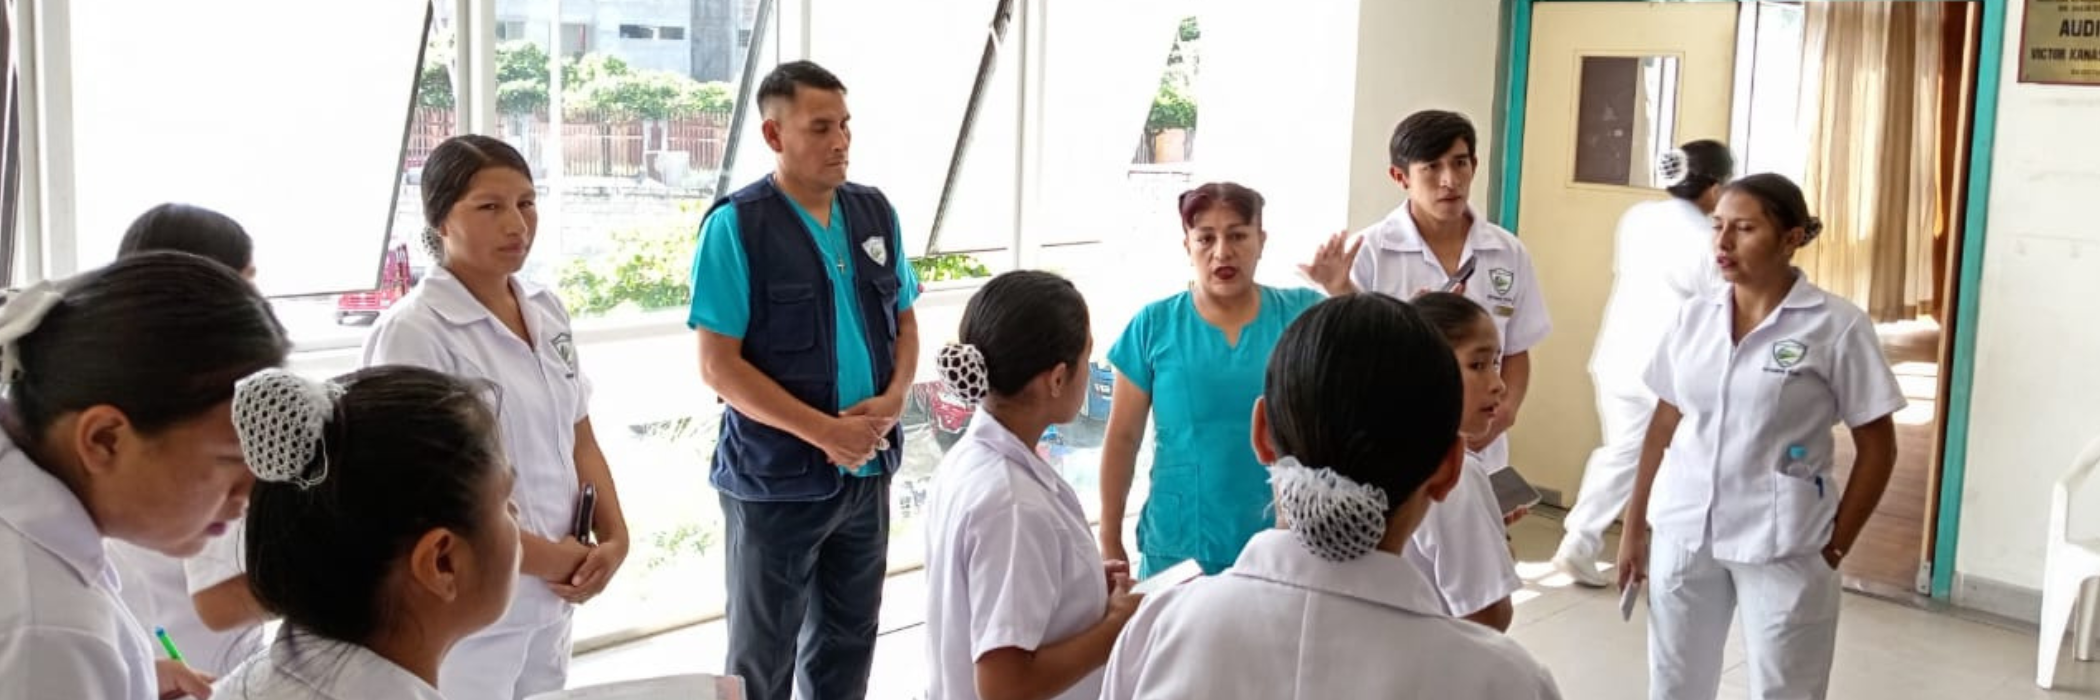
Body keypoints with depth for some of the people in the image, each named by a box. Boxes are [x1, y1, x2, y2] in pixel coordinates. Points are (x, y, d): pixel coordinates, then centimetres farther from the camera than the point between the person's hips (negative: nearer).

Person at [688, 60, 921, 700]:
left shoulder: (876, 213, 4)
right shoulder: (736, 225, -12)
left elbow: (904, 322, 13)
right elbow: (718, 365, -15)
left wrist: (892, 399, -7)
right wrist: (825, 431, -19)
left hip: (867, 471, 5)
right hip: (777, 477, -5)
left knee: (848, 640, 18)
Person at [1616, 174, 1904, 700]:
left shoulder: (1837, 326, -8)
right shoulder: (1694, 317, 5)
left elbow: (1877, 448, -4)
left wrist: (1834, 546, -6)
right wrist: (1635, 526, 10)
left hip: (1781, 544, -4)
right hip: (1682, 533, 4)